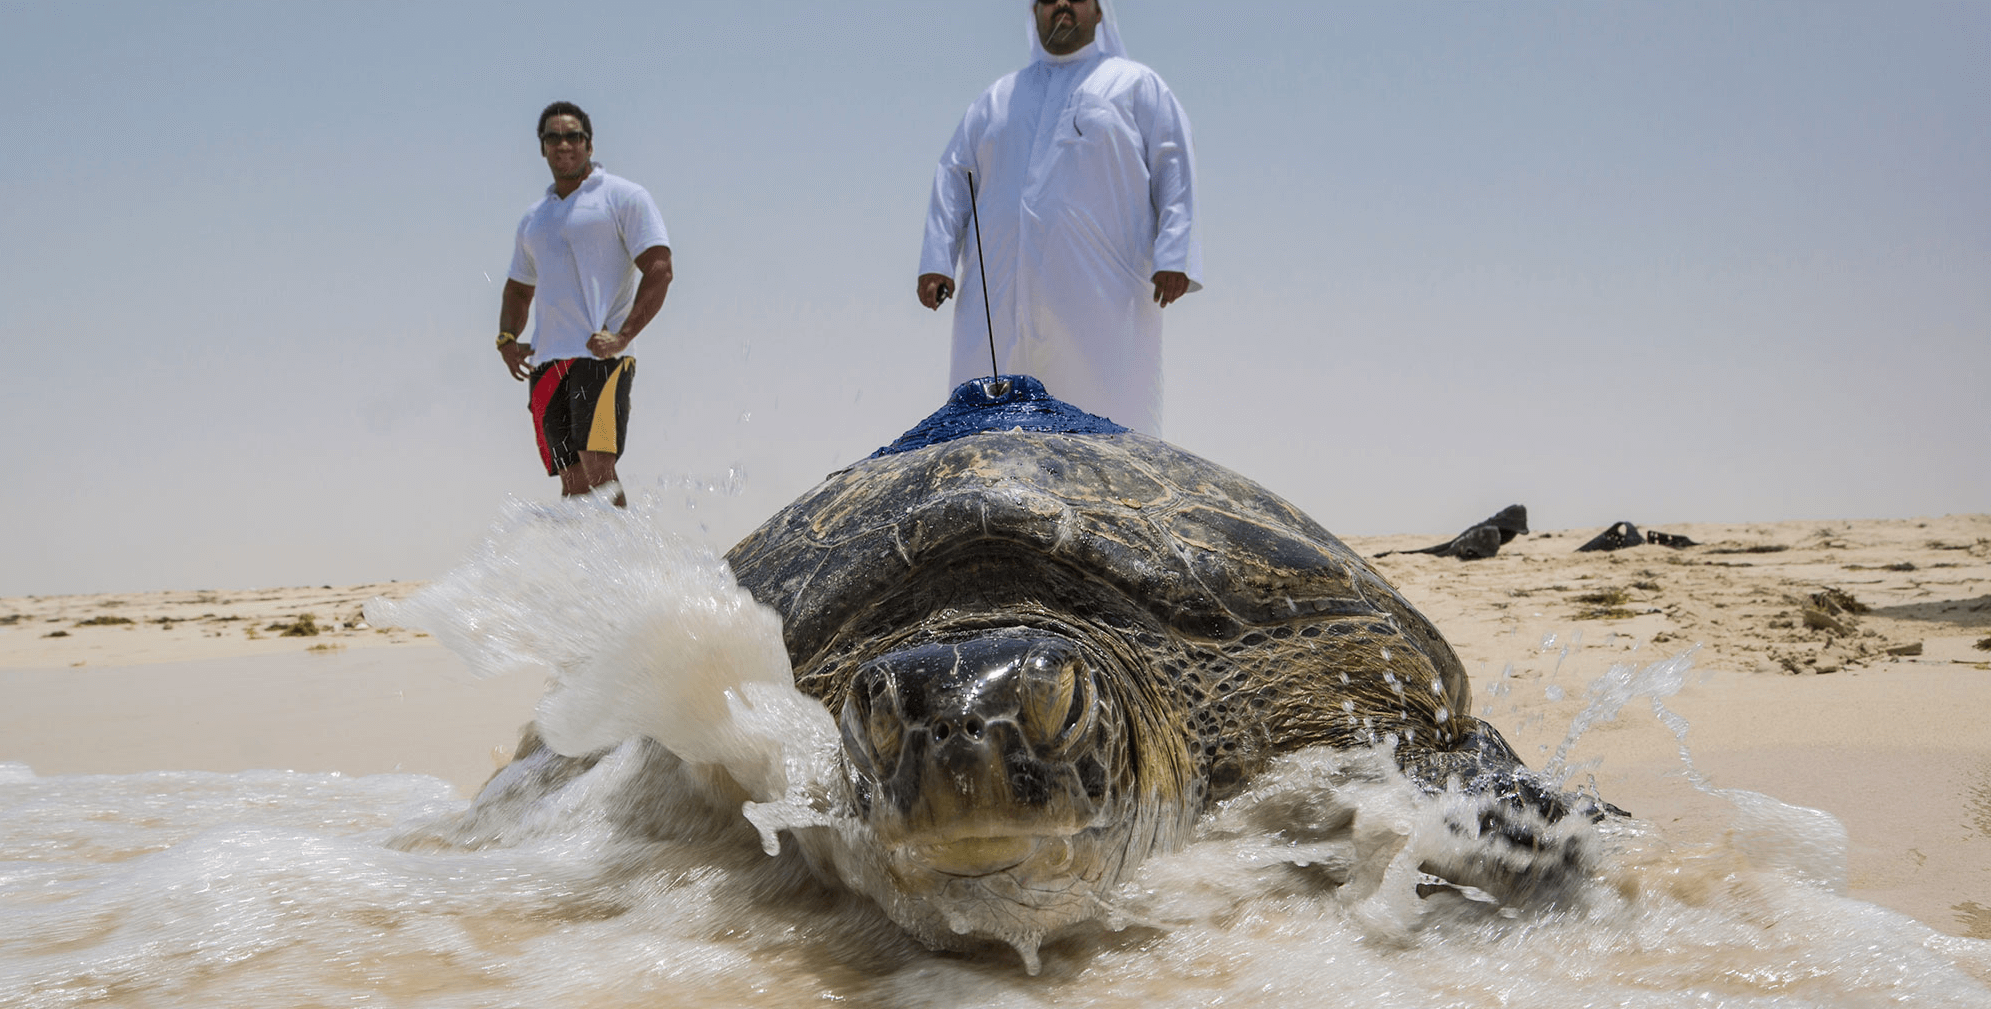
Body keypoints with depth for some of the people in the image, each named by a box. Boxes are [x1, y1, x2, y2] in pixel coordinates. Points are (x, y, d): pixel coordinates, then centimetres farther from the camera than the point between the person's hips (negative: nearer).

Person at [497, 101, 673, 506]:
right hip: (546, 362, 6)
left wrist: (622, 336, -16)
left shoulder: (624, 197, 4)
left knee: (598, 469, -19)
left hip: (600, 356, -6)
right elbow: (518, 290, 32)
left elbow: (660, 270, -6)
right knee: (572, 483, 2)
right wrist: (506, 339, 12)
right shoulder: (533, 219, 23)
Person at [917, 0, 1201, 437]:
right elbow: (954, 175, 19)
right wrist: (937, 258, 4)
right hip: (1001, 294, 3)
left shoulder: (1136, 85, 16)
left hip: (1098, 291, -3)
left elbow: (1174, 169, 5)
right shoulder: (998, 98, 26)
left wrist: (1173, 255, -10)